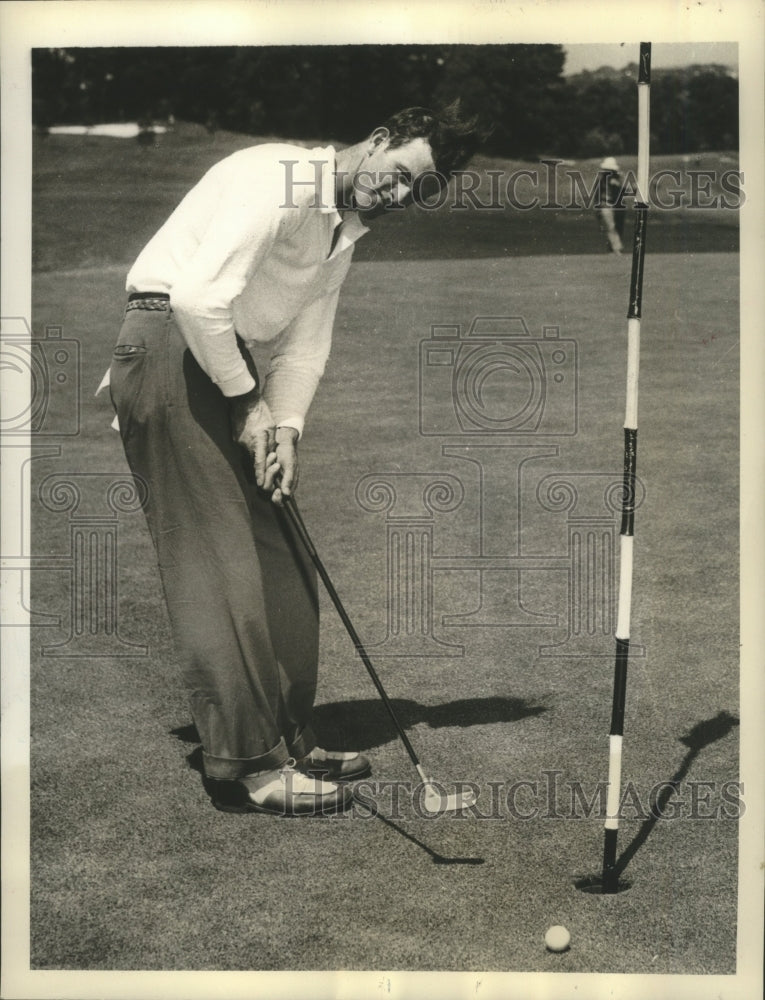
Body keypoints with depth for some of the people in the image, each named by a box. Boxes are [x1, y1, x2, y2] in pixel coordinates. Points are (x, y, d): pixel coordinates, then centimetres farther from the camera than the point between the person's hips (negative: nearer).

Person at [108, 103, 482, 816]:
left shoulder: (344, 232, 15)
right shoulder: (281, 180, -16)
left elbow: (303, 344, 12)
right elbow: (197, 295, -25)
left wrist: (286, 428, -4)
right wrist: (248, 401, -15)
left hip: (224, 358, 10)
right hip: (168, 347, -10)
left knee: (281, 555, 9)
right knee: (221, 563, -11)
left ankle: (288, 741, 19)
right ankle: (245, 764, -6)